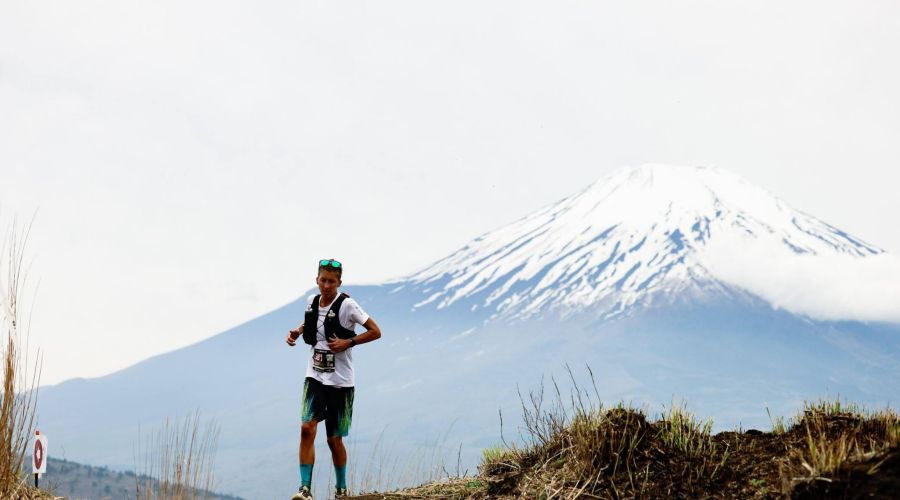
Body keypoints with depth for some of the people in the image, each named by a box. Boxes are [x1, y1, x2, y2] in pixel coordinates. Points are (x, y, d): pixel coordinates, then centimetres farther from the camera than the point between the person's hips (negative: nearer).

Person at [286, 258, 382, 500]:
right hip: (315, 377, 4)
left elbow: (375, 332, -9)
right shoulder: (313, 303, 4)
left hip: (340, 381, -4)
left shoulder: (346, 305, -12)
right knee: (307, 428, -16)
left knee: (335, 439, 5)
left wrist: (349, 342, -19)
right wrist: (298, 331, 8)